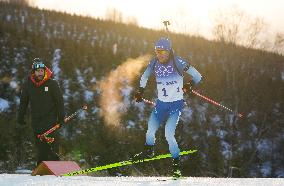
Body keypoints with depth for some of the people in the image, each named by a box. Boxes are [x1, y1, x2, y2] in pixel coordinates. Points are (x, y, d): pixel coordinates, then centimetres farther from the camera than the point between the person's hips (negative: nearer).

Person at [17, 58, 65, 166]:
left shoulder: (52, 84, -3)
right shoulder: (27, 85, 4)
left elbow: (59, 101, 1)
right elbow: (23, 102, 14)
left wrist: (61, 117, -4)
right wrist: (20, 117, 13)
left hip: (50, 118, -3)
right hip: (36, 120, 3)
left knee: (51, 142, -12)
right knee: (39, 144, 3)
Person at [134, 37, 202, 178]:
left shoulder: (178, 63, -19)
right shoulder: (154, 63, -5)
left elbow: (197, 76, -13)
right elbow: (144, 76, 15)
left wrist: (190, 85, -23)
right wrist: (140, 91, 12)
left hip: (176, 104, -5)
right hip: (161, 103, 5)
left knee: (168, 134, -17)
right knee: (150, 131, 11)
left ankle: (176, 164, -2)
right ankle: (148, 151, 43)